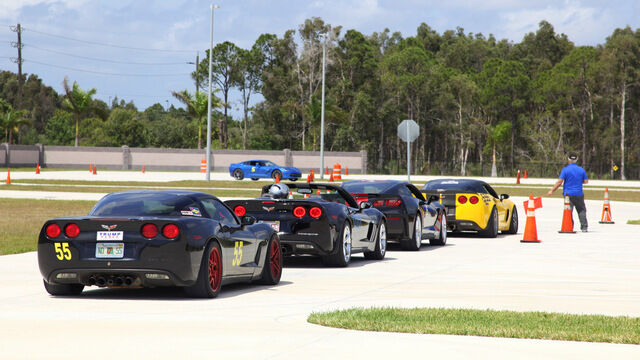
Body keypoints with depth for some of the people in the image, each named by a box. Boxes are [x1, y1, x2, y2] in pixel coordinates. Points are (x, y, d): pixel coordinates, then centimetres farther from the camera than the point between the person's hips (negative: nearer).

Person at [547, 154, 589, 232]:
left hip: (568, 193, -2)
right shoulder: (581, 170, 4)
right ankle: (584, 227, 7)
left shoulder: (565, 169, -5)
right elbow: (586, 181, 7)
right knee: (581, 210, 12)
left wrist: (552, 190, -4)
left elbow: (559, 182, -10)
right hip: (579, 194, 2)